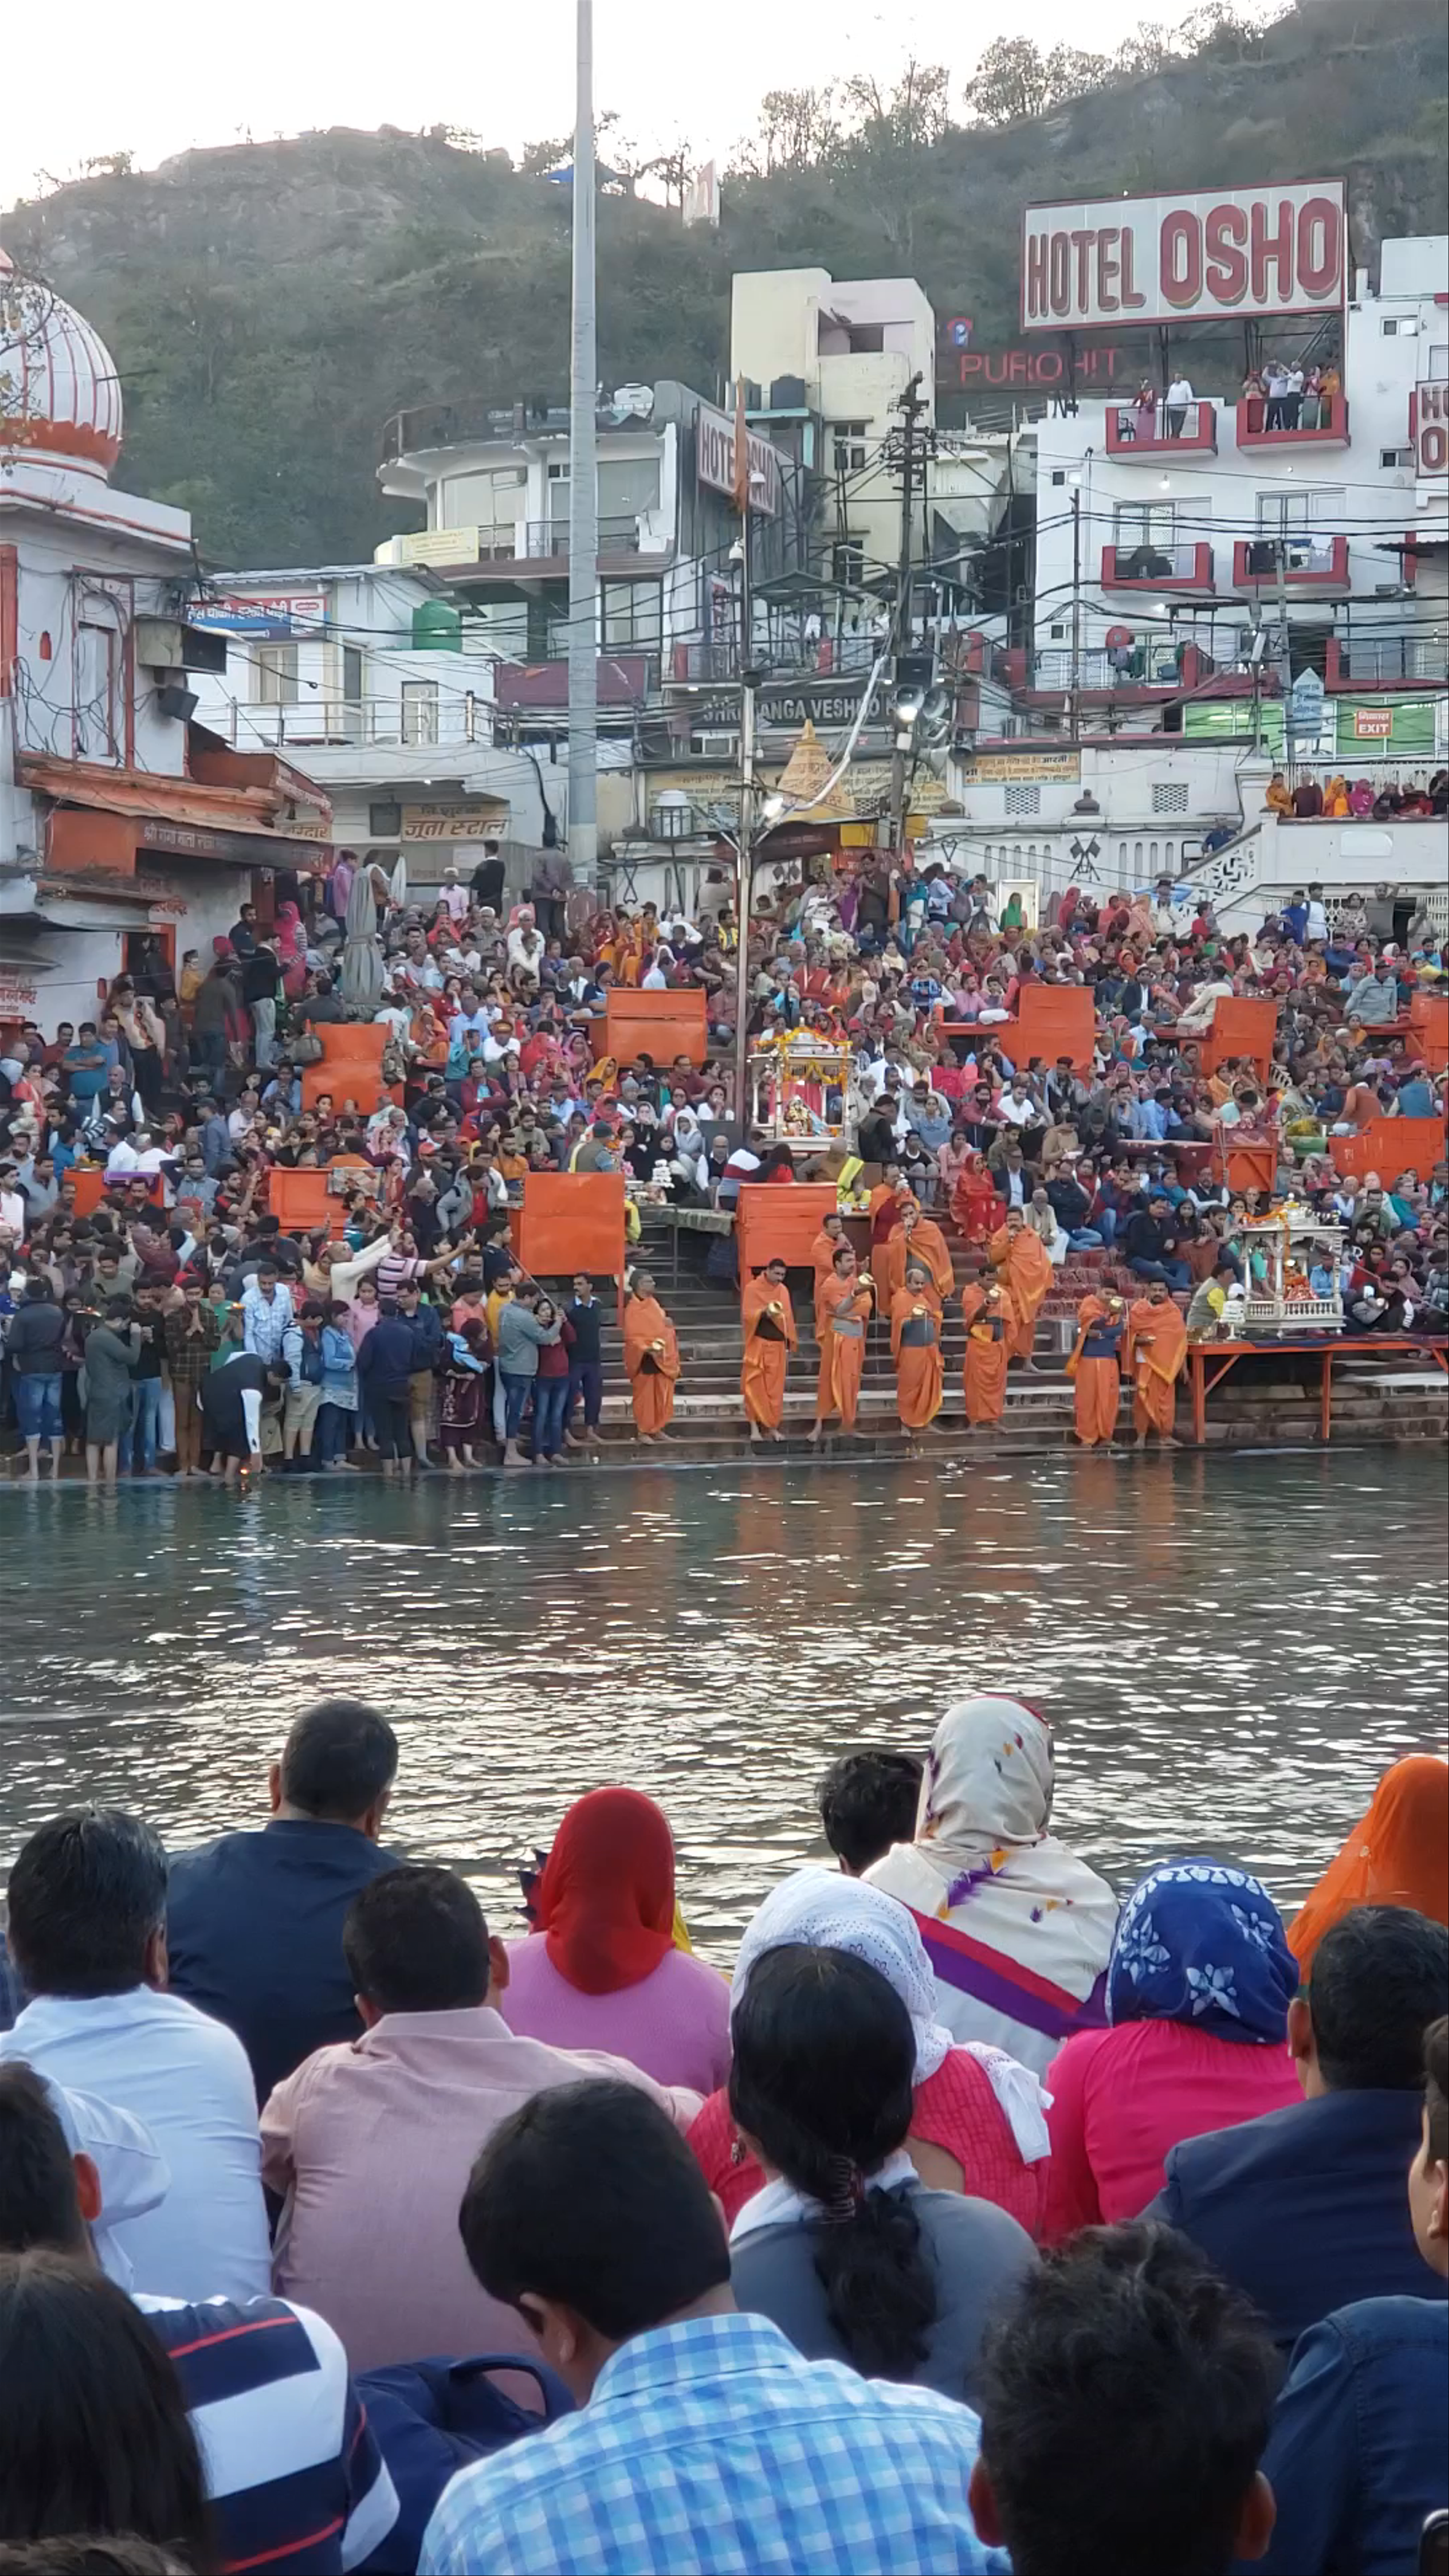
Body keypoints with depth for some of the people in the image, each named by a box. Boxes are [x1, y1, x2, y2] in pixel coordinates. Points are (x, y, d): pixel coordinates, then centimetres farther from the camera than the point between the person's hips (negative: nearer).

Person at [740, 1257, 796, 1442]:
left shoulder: (783, 1291, 10)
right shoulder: (752, 1288, -4)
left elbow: (788, 1319, 13)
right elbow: (746, 1315, -9)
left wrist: (790, 1346, 12)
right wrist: (763, 1313, -27)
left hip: (777, 1346, 4)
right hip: (757, 1345, -4)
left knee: (775, 1389, 4)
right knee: (755, 1386, -7)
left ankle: (772, 1427, 9)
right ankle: (755, 1427, -5)